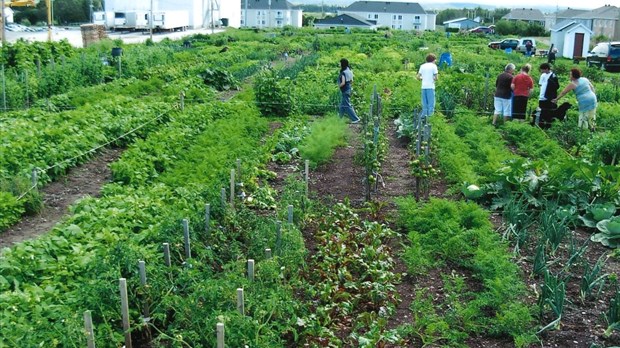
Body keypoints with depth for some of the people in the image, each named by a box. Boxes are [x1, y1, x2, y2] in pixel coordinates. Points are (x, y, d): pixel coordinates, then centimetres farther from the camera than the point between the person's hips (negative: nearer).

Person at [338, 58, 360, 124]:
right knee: (342, 105, 19)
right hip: (348, 89, 9)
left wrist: (339, 86, -8)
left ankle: (355, 119, -4)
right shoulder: (349, 71, 7)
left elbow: (343, 83, -25)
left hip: (345, 91, -9)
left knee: (347, 106, -4)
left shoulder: (343, 73, -20)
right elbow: (351, 81, 15)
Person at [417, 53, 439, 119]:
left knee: (424, 104, 10)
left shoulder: (422, 66, 12)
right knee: (431, 104, -1)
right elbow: (436, 78, -5)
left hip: (423, 86, 5)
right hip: (430, 87, -5)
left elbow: (418, 77, 7)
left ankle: (424, 116, 11)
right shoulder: (433, 66, 0)